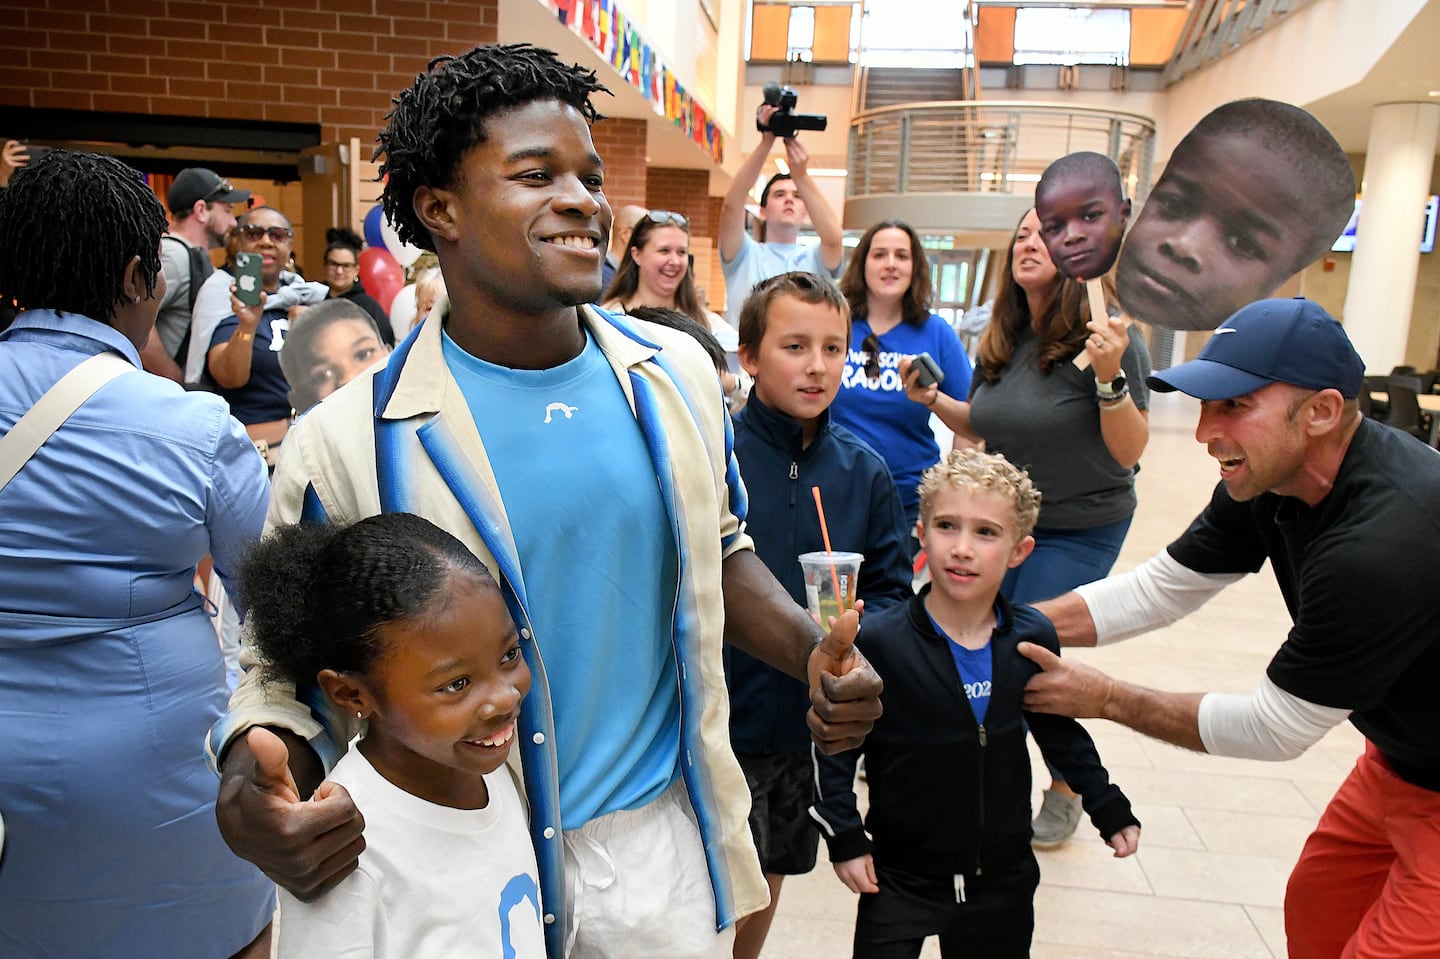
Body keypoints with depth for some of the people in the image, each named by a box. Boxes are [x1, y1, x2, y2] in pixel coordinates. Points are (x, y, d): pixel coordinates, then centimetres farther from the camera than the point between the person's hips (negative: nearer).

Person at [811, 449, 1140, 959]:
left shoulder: (1033, 639, -6)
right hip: (899, 875, -3)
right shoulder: (878, 640, -18)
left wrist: (1108, 807, 14)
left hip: (1003, 877, 3)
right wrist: (844, 837, -11)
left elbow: (1059, 728, 10)